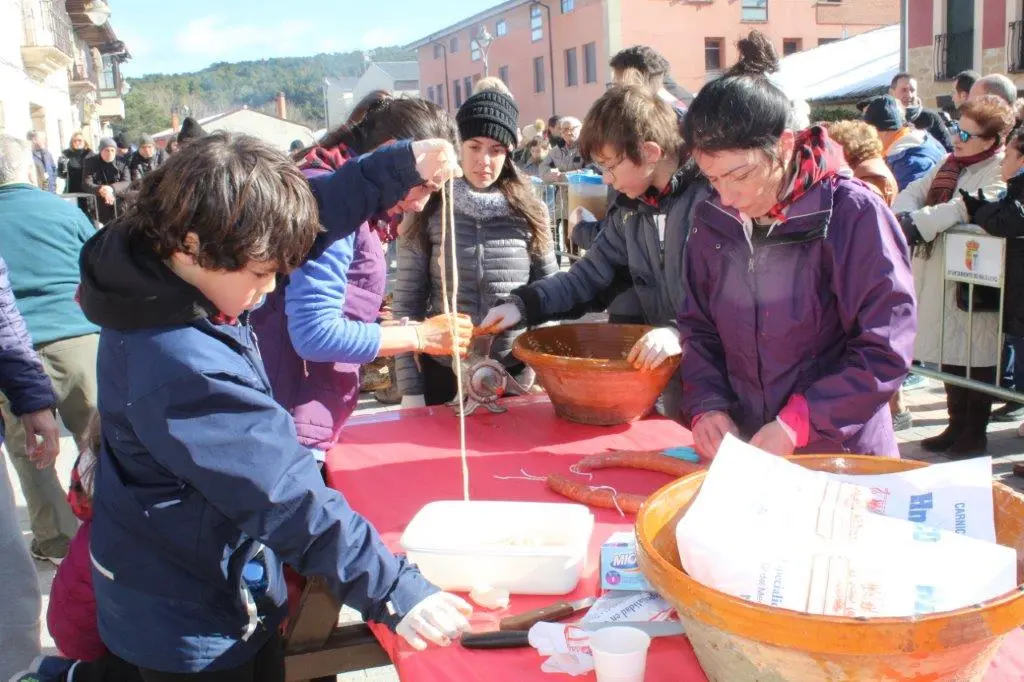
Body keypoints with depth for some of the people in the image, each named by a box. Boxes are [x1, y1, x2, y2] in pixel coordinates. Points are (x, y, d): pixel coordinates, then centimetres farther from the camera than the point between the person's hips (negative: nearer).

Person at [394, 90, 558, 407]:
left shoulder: (529, 212, 1)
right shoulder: (428, 211, -3)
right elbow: (407, 302, -2)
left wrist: (535, 368, -3)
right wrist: (410, 390, -5)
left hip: (513, 375, 1)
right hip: (444, 374, -1)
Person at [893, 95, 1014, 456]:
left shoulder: (1001, 172, -12)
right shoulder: (951, 163, 14)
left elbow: (966, 208, -27)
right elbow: (914, 192, 11)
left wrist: (916, 223, -23)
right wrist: (905, 217, -11)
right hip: (938, 280, 8)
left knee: (975, 358, 3)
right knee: (949, 356, 16)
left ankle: (975, 433, 17)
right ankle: (957, 425, 29)